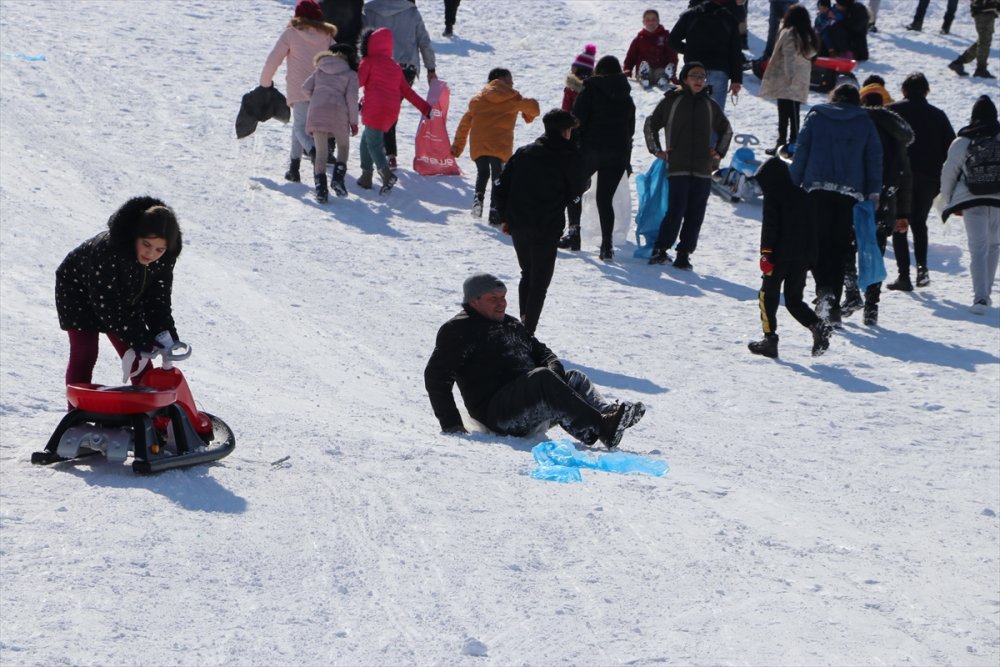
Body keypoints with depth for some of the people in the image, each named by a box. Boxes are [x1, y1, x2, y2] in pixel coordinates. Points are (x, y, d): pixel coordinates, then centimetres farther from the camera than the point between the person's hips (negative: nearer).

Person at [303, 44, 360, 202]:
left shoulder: (320, 69, 21)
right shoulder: (351, 74, 11)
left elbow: (306, 87, 13)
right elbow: (351, 97, 1)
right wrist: (353, 121, 4)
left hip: (316, 110, 2)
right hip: (338, 110, -2)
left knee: (321, 150, 3)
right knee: (343, 146, 17)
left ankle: (320, 184, -13)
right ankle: (338, 177, -4)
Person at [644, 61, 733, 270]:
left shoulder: (710, 105, 12)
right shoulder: (671, 101, 3)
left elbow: (726, 129, 28)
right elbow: (650, 125, 13)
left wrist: (719, 151, 16)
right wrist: (656, 150, 5)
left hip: (703, 169, 3)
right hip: (678, 167, -3)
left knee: (695, 214, 1)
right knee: (676, 210, -12)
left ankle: (684, 254, 7)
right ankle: (661, 249, -1)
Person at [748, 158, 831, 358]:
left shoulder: (773, 197, -6)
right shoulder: (802, 196, 15)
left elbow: (770, 227, -14)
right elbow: (811, 228, 17)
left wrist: (766, 253, -12)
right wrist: (810, 258, 21)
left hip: (780, 257, -6)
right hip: (802, 258, 6)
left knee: (768, 296, 5)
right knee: (794, 300, 12)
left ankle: (770, 338, 1)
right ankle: (818, 326, -9)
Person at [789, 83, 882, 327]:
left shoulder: (815, 116, 9)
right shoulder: (865, 123, 11)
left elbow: (800, 152, 4)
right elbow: (875, 158, 7)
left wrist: (793, 185, 7)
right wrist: (873, 193, 8)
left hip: (817, 189, -1)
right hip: (850, 194, 1)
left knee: (818, 243, 2)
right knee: (840, 248, 5)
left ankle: (825, 290, -23)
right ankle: (833, 307, 3)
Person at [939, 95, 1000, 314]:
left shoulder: (961, 142, -3)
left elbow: (948, 173, 5)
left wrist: (950, 202, 18)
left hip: (971, 201, -1)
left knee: (977, 249, -1)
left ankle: (980, 297, -15)